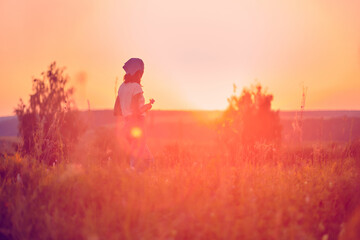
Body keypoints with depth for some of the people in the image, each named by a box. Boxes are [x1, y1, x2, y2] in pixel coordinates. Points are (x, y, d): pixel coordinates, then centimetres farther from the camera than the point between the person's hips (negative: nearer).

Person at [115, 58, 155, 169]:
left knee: (147, 160, 18)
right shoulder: (136, 87, -13)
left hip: (127, 125, 8)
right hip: (137, 125, -8)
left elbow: (116, 111, 12)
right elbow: (136, 111, -20)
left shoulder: (122, 87, 10)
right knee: (136, 161, -1)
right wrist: (148, 106, -3)